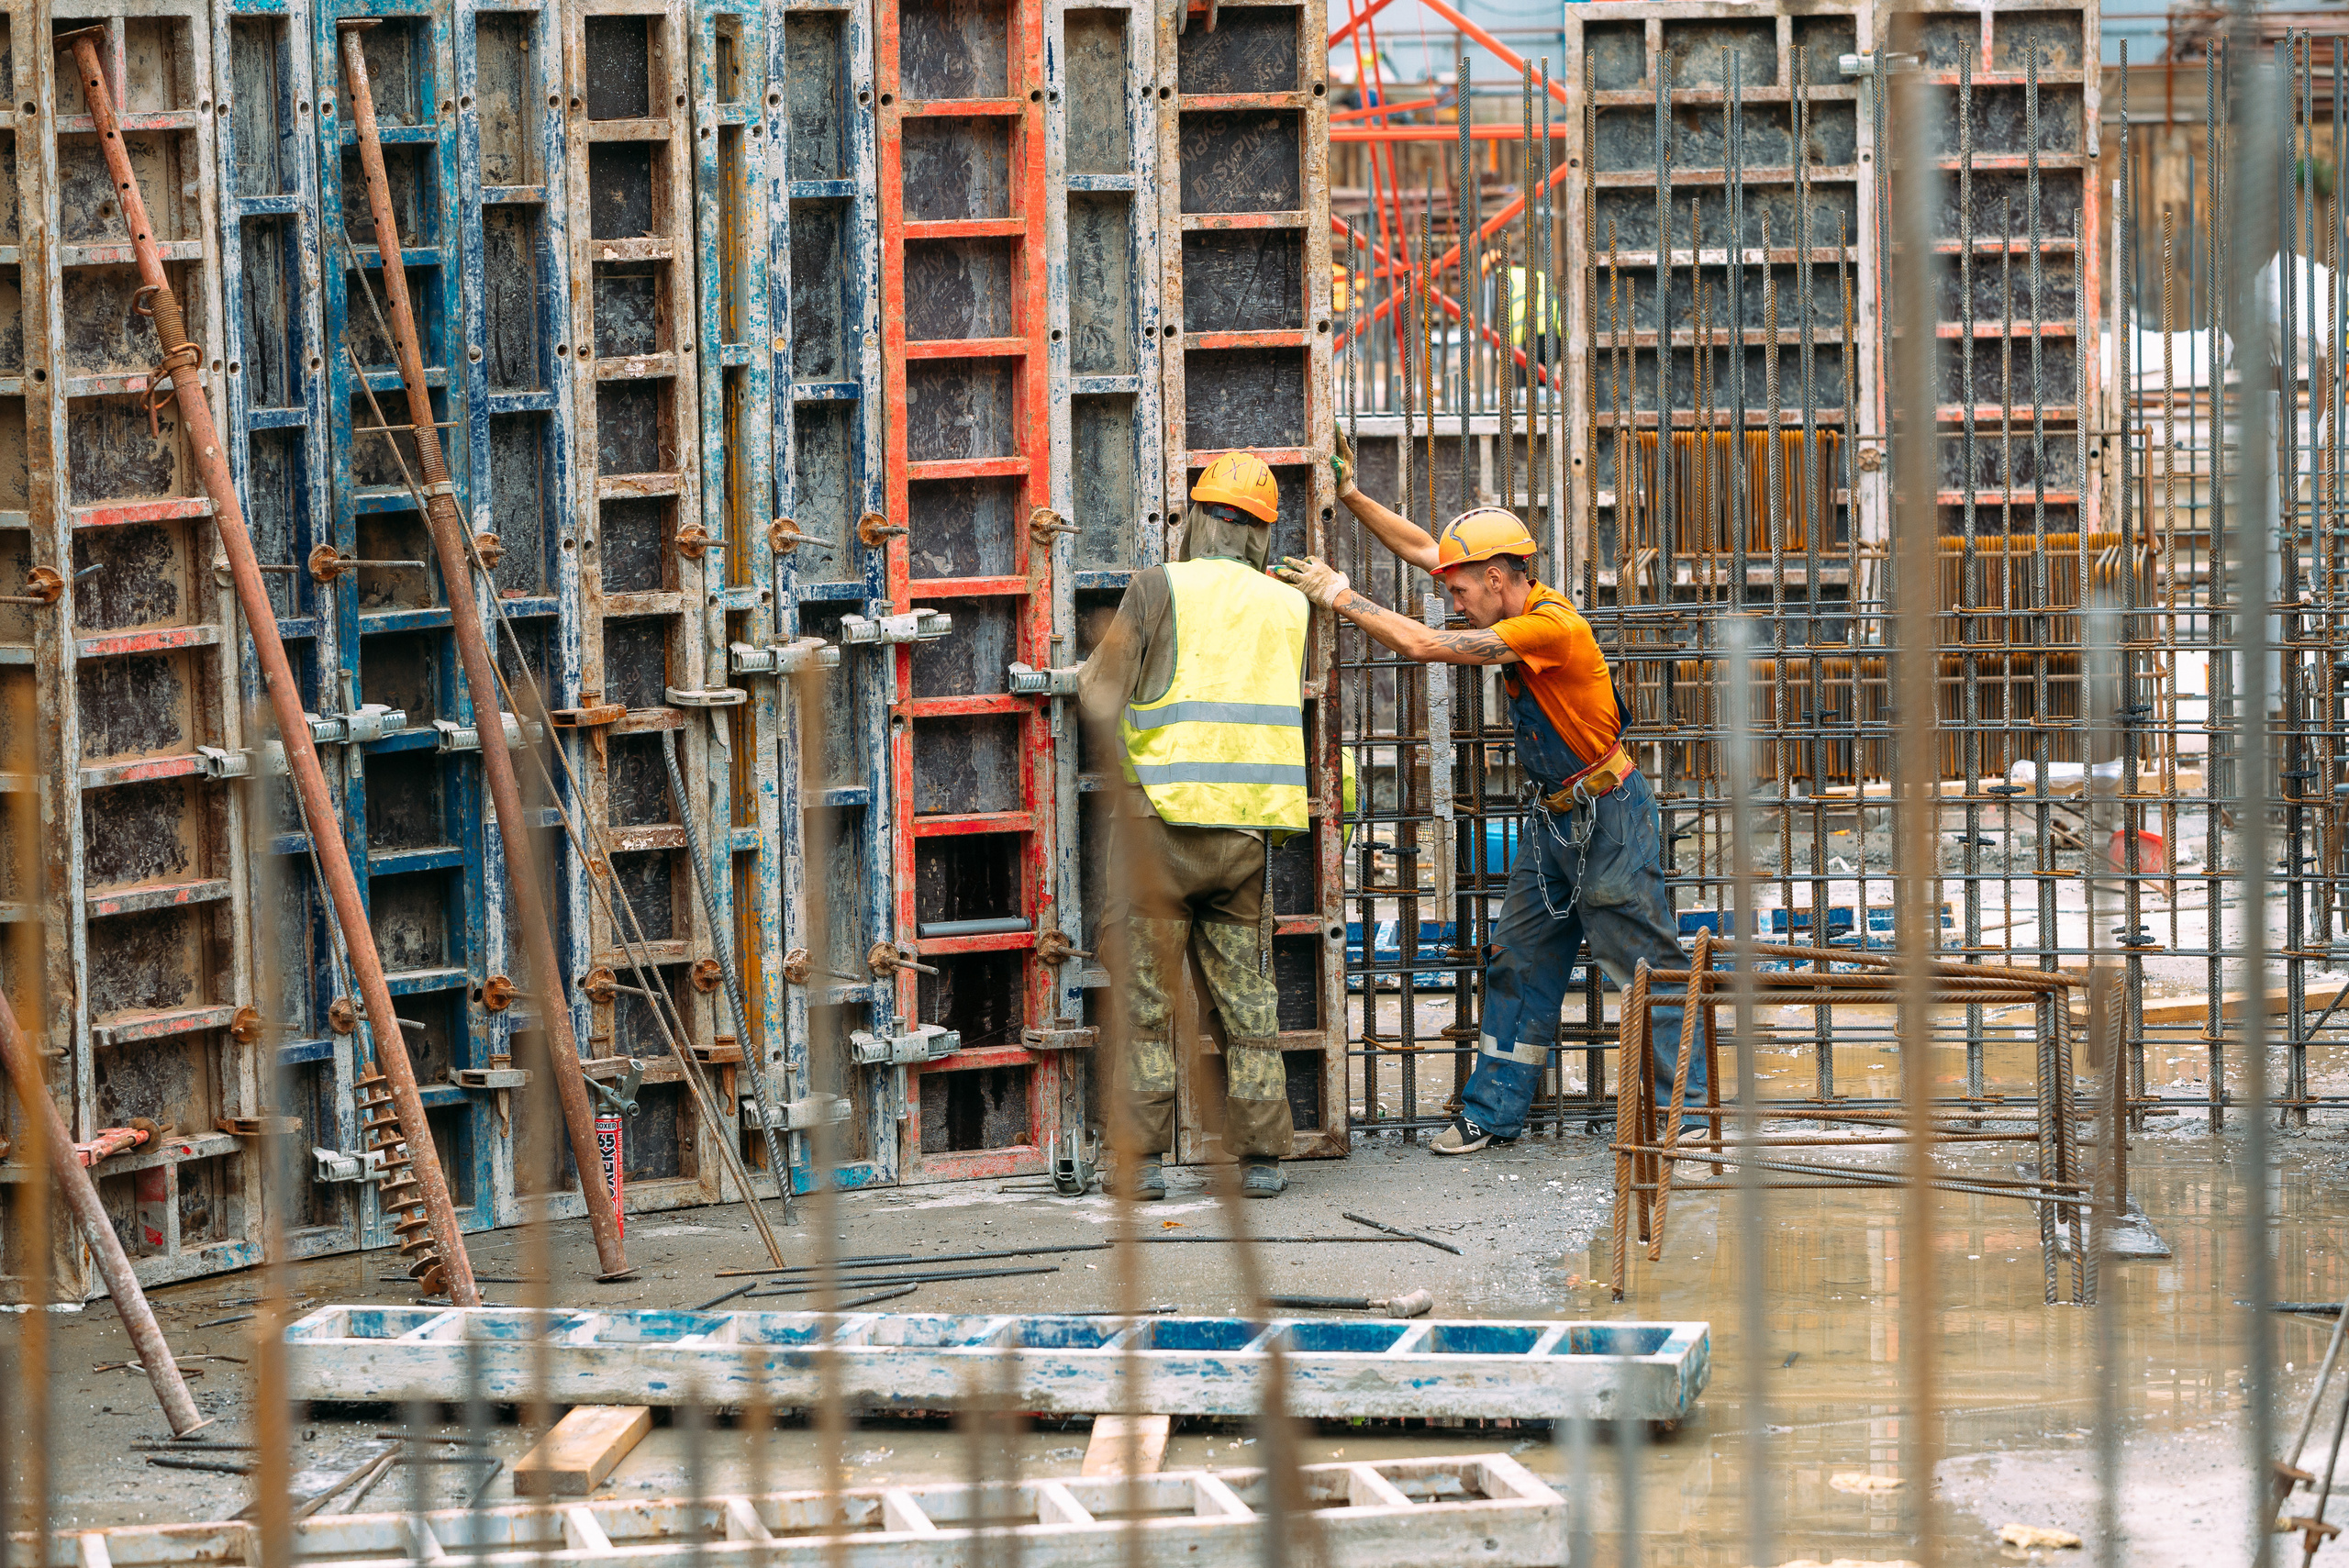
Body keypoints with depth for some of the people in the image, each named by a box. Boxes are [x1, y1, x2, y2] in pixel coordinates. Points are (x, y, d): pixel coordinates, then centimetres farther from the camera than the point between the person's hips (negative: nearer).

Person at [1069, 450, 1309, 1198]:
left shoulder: (1159, 588, -4)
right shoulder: (1289, 606, 8)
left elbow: (1101, 705, -6)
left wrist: (1090, 674, 16)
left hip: (1163, 820, -3)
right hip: (1250, 827, 3)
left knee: (1144, 996, 4)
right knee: (1248, 997, 10)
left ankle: (1143, 1158, 2)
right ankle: (1260, 1156, 10)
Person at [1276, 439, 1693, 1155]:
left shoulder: (1552, 626, -25)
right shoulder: (1516, 607, 3)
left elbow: (1425, 645, -27)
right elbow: (1424, 549, 13)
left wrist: (1340, 595, -20)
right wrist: (1353, 498, 6)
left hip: (1607, 820, -9)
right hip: (1552, 819, 9)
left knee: (1646, 966, -3)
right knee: (1519, 962, 9)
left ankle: (1689, 1108, 3)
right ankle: (1493, 1113, 14)